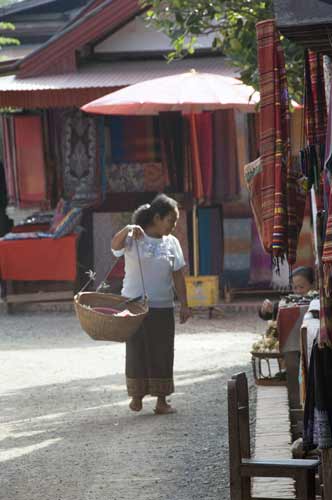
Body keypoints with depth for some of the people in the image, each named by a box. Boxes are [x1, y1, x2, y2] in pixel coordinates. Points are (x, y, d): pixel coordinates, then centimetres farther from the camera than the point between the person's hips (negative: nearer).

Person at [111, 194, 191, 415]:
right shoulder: (134, 238, -5)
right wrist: (127, 230, -45)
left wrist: (184, 305, 2)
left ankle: (162, 400, 9)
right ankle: (137, 396, 15)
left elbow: (178, 275, 7)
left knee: (162, 353, 3)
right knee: (136, 351, 3)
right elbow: (115, 245, -25)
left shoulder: (172, 243, 6)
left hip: (162, 307, 3)